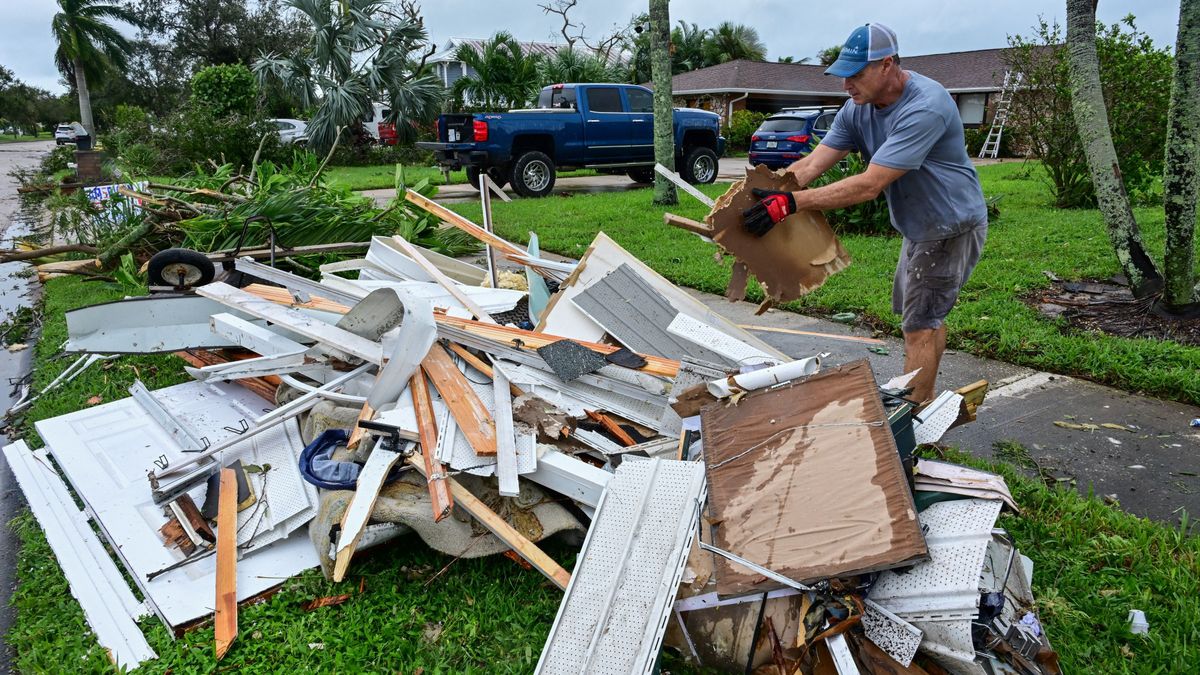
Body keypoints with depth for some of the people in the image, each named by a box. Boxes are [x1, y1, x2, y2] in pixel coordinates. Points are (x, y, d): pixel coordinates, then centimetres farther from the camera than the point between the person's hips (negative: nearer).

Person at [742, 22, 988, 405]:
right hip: (919, 228, 9)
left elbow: (869, 186, -38)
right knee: (923, 317, 21)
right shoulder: (858, 108, -6)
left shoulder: (925, 108, -32)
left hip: (952, 227, -9)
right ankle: (926, 400, 39)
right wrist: (762, 196, -27)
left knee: (920, 325, -6)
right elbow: (811, 165, -13)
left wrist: (791, 203, -43)